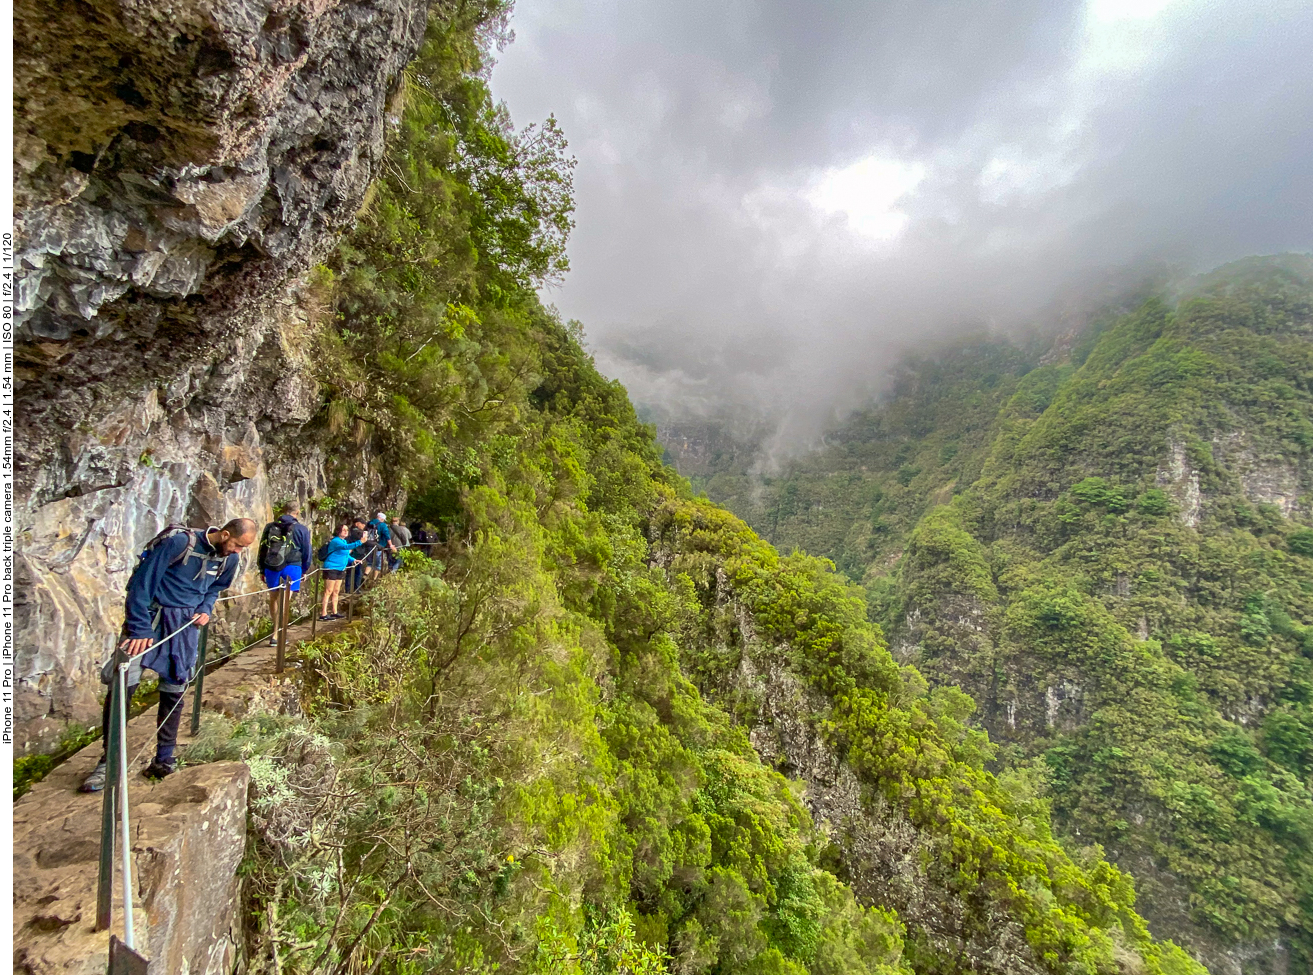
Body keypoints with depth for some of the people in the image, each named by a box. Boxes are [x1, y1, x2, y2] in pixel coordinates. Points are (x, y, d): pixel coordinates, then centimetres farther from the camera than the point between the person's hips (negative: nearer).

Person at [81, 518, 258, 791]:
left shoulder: (230, 558, -1)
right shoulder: (178, 541, -21)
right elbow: (144, 581, -18)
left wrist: (206, 609, -1)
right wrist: (139, 630, -18)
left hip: (186, 625, 5)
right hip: (151, 615, -4)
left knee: (174, 691, 8)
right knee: (123, 684, -10)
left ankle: (164, 760, 21)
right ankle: (109, 761, 8)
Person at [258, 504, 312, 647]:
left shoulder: (270, 527, 9)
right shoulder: (301, 529, 0)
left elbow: (262, 549, 14)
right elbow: (306, 552, 5)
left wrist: (263, 570, 21)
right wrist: (304, 570, 17)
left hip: (271, 568, 4)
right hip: (291, 567, -4)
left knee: (273, 598, 18)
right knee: (284, 601, -3)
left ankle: (277, 630, 32)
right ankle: (276, 635, -5)